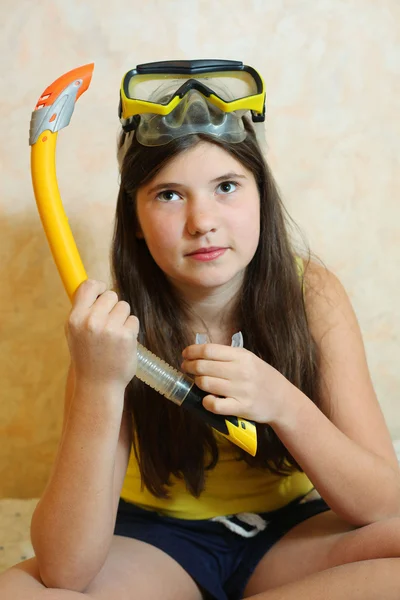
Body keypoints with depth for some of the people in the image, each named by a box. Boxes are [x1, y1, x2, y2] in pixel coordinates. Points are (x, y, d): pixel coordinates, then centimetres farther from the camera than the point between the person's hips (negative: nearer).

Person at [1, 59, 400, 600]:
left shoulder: (313, 295, -14)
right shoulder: (118, 323, -17)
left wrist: (283, 404, -33)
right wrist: (99, 386, -38)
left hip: (291, 531, 2)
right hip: (155, 537, -1)